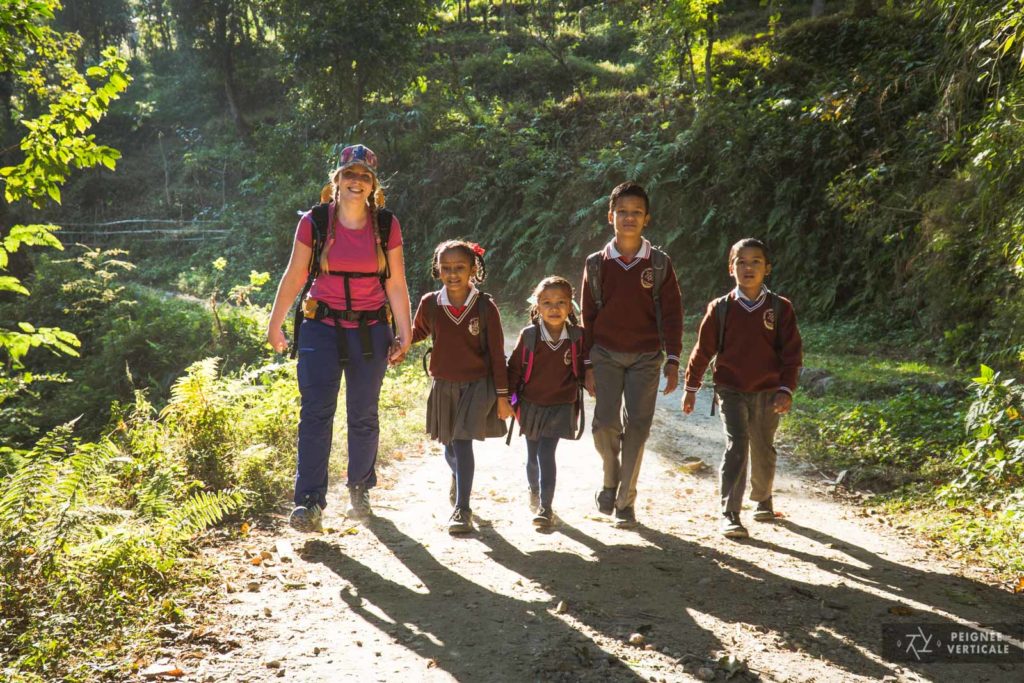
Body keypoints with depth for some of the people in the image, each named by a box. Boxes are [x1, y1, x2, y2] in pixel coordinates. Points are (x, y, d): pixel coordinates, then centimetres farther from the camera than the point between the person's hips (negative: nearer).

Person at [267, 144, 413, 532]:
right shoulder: (314, 222, -2)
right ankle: (309, 502, -7)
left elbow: (396, 284, 3)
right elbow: (294, 276, 4)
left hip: (370, 331, 1)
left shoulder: (386, 225, 0)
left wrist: (405, 333, 1)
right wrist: (275, 324, 6)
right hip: (322, 328, -1)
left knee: (363, 415, 9)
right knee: (315, 413, -9)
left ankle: (360, 490, 28)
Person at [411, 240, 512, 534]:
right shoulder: (430, 303, -5)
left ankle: (462, 508, -2)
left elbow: (496, 353, -7)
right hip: (443, 385, 4)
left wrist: (502, 395, -6)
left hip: (477, 384, -3)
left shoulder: (485, 307, -11)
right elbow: (418, 333, 18)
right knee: (450, 445, 17)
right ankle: (459, 478, 51)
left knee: (463, 442, -12)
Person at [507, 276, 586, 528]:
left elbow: (582, 369, 6)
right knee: (533, 455, 15)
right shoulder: (528, 335, -10)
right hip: (531, 405, 2)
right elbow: (514, 368, -1)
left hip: (561, 406, -2)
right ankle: (533, 491, 44)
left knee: (546, 453, -12)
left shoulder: (577, 337, -9)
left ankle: (545, 508, -6)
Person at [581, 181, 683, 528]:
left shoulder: (659, 263, 0)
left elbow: (672, 314, 0)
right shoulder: (597, 264, 3)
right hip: (606, 355, 0)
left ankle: (625, 500, 11)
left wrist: (672, 361, -7)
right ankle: (611, 479, 17)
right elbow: (587, 317, 6)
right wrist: (587, 364, 2)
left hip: (646, 357, 0)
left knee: (637, 426, -3)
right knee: (605, 422, -12)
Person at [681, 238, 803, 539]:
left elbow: (792, 353, -2)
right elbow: (703, 349, 5)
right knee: (736, 446, -13)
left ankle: (763, 499, 40)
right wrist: (691, 387, 9)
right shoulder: (721, 308, -2)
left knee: (763, 450, 14)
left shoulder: (780, 308, -2)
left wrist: (786, 390, -12)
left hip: (767, 393, 1)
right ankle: (730, 514, -11)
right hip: (731, 390, -1)